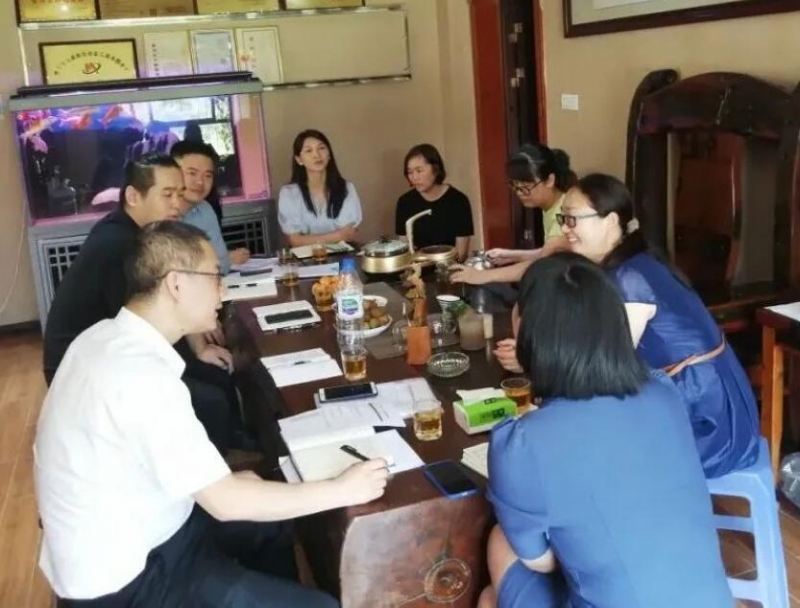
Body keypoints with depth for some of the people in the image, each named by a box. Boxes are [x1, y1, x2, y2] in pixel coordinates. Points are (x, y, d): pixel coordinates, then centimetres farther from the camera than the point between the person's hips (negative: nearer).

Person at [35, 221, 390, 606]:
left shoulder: (108, 337, 0)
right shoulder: (142, 373, -29)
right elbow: (225, 503, -27)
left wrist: (221, 481, 4)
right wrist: (343, 490, -18)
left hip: (125, 531, 10)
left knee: (279, 526, 20)